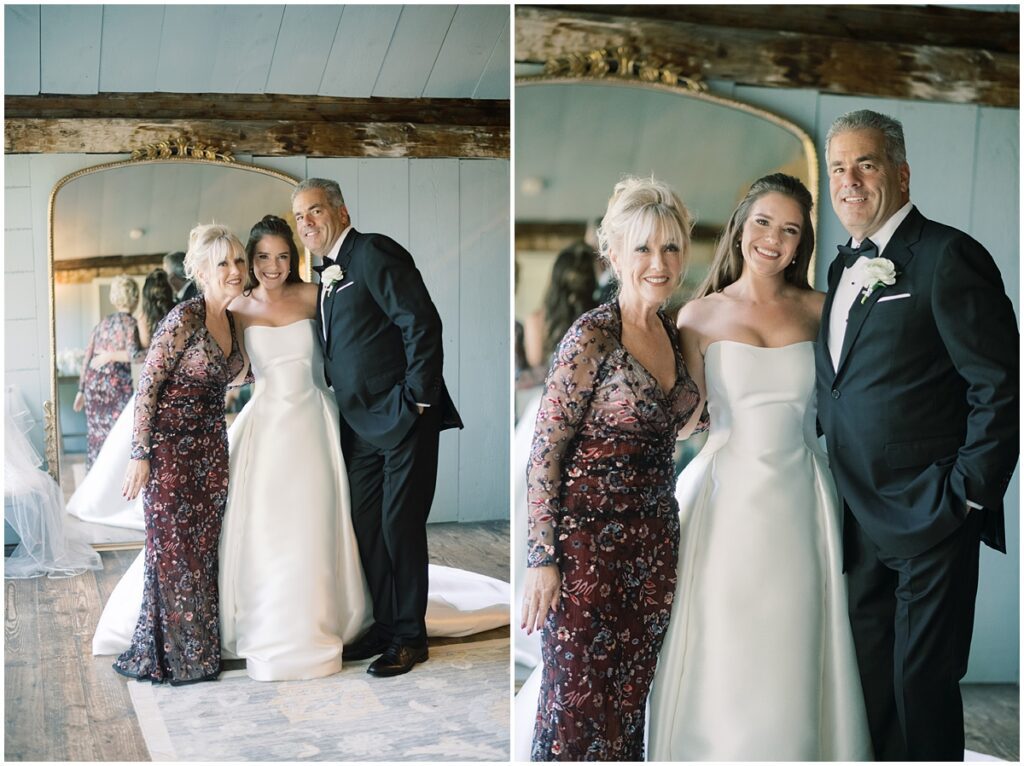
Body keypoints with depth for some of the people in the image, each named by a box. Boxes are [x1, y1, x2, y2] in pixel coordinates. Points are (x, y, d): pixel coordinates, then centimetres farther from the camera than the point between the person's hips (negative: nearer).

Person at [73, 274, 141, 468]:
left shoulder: (103, 323, 13)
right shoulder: (131, 324, -5)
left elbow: (87, 357, 12)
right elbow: (133, 355, -18)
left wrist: (81, 390, 16)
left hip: (93, 382, 6)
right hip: (117, 382, -6)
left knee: (97, 434, 11)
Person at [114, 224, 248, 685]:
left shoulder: (233, 320, 6)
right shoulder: (184, 318, -16)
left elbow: (251, 372, 22)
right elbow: (147, 386, -16)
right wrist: (139, 455, -18)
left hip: (211, 447, 7)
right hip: (170, 445, -7)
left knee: (204, 550, 10)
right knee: (172, 550, 0)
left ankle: (199, 651, 21)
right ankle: (166, 654, 14)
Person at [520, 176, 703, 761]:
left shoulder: (675, 334, 6)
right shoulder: (592, 336, -15)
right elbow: (546, 451, -15)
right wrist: (542, 559, -16)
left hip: (656, 533, 7)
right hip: (589, 534, -7)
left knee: (632, 691, 14)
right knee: (579, 697, 2)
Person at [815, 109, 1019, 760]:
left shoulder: (947, 255, -11)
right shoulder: (845, 266, 13)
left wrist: (967, 494, -15)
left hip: (929, 518, -8)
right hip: (860, 522, 8)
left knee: (922, 686, 2)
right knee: (868, 686, 16)